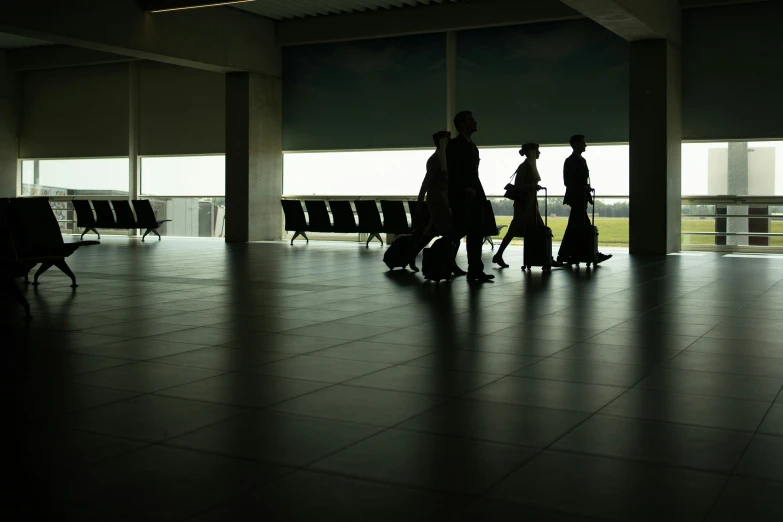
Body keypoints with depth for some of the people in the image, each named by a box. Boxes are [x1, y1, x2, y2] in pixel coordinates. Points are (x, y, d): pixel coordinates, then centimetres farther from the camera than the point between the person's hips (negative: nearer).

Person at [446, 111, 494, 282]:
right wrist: (466, 188, -19)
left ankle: (475, 270, 6)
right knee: (458, 232, -10)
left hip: (474, 197, 8)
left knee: (476, 234, 4)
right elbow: (453, 171, -13)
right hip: (461, 196, -8)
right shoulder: (454, 144, -5)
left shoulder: (472, 146, 21)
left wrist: (478, 191, 8)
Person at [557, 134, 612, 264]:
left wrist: (588, 194, 14)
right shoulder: (570, 161, -10)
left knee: (573, 228, 8)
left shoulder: (581, 160, 18)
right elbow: (568, 181, -15)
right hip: (576, 198, -10)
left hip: (581, 198, 10)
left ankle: (563, 256, 10)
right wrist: (583, 187, -23)